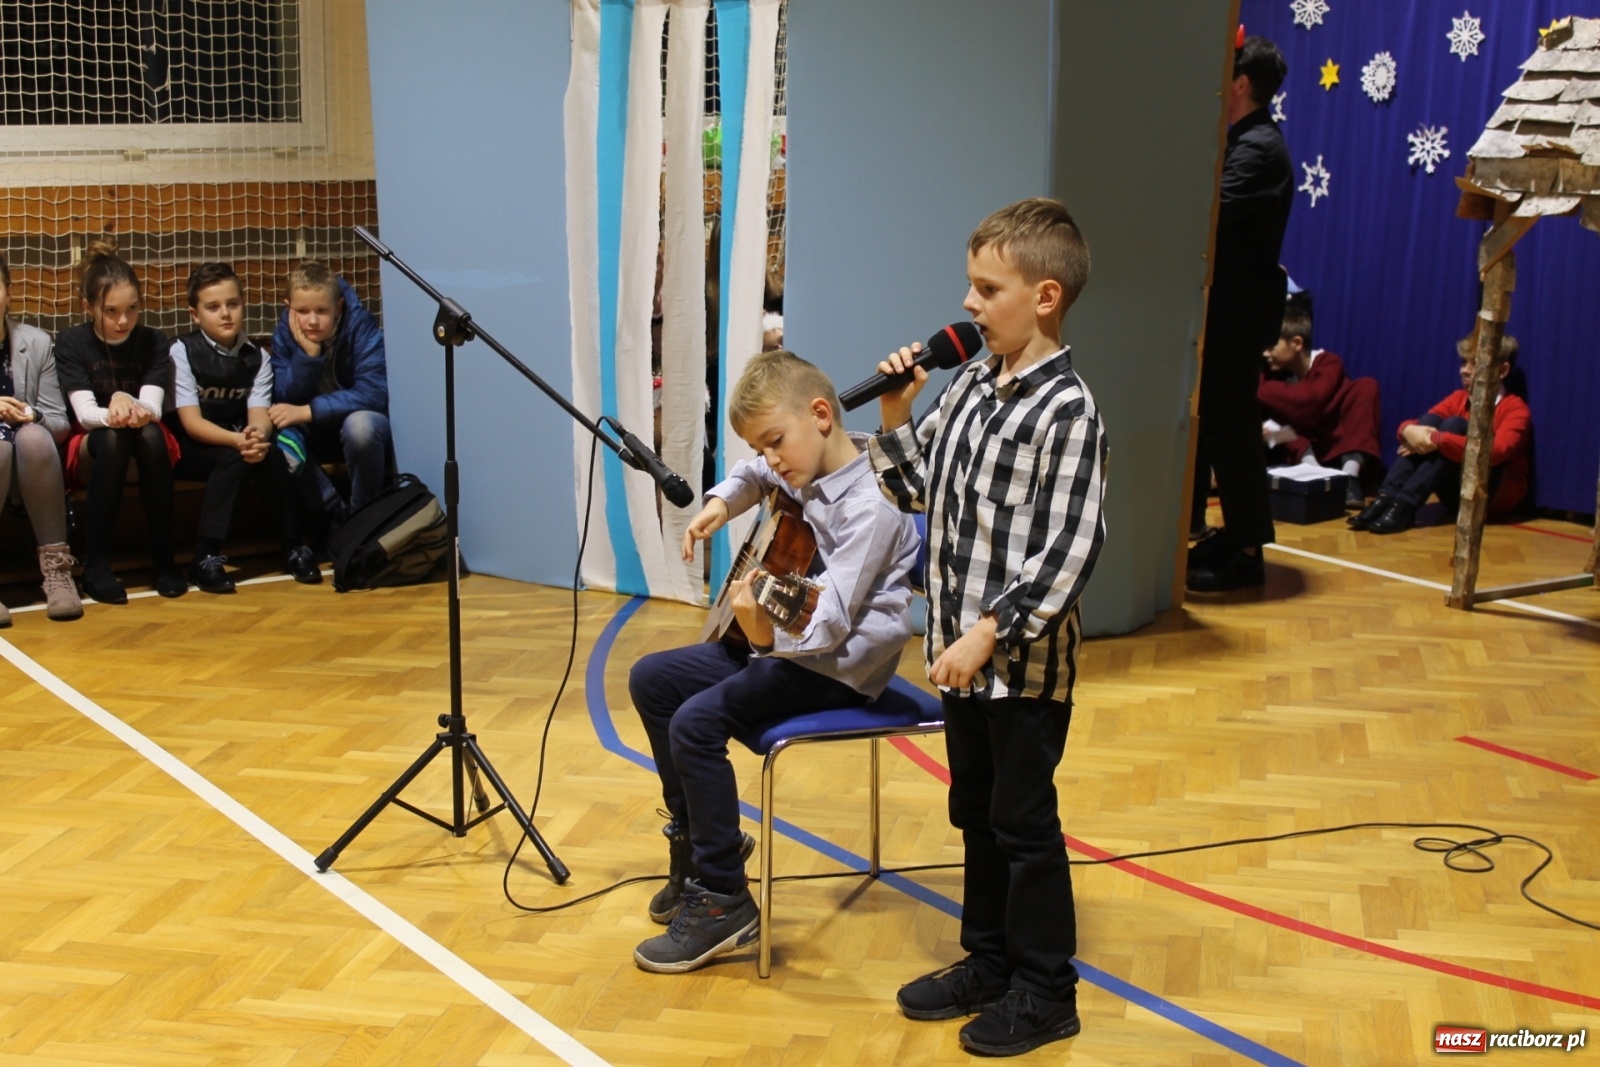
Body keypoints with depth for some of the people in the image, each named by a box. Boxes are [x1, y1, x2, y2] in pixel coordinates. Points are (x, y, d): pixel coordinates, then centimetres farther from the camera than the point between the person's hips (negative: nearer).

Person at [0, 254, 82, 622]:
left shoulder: (36, 342, 0)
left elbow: (60, 422, 1)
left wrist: (32, 417, -22)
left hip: (31, 467, 1)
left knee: (33, 436, -32)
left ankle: (56, 566, -30)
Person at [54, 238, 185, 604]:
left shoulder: (154, 341, -3)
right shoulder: (72, 342, -7)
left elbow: (152, 408, -15)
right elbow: (85, 412, -17)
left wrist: (128, 404, -40)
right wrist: (113, 414, -42)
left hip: (149, 449, 1)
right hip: (90, 449, -1)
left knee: (149, 432, -35)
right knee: (112, 437, -36)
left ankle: (164, 560, -29)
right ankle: (96, 565, -34)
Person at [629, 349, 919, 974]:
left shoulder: (869, 505, -24)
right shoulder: (802, 476, 3)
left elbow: (831, 621, -31)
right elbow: (752, 475, 28)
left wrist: (770, 632, -49)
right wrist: (722, 501, 6)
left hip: (839, 666, -10)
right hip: (784, 640, 10)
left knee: (698, 720, -25)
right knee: (652, 681, 10)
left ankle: (723, 902, -14)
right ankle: (698, 837, 22)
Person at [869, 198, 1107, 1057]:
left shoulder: (1065, 410, -18)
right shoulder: (969, 384, 5)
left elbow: (1067, 551, -21)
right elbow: (916, 489, 14)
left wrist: (990, 633, -22)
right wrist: (895, 415, -2)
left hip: (1024, 657, -7)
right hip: (960, 648, 8)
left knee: (1024, 823, 5)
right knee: (975, 814, 18)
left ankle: (1045, 992, 21)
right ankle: (987, 962, 34)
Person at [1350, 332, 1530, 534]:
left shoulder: (1515, 409, -9)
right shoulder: (1459, 398, 8)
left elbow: (1493, 453, -28)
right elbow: (1408, 425, 0)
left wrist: (1437, 440, -34)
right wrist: (1410, 430, -26)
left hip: (1496, 494, -5)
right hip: (1458, 494, 5)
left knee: (1455, 425, -24)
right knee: (1431, 420, -15)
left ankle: (1404, 505, -37)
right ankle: (1386, 498, -30)